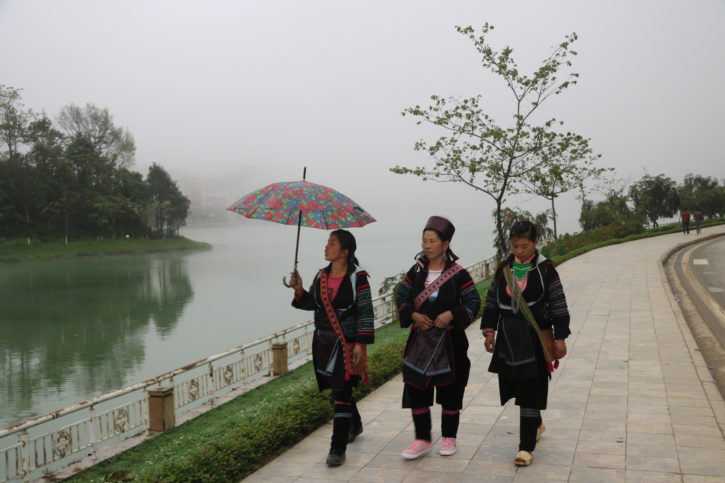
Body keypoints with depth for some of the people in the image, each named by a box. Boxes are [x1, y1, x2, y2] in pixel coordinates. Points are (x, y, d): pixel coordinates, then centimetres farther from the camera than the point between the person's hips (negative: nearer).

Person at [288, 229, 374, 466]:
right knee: (339, 390, 18)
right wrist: (299, 289, -3)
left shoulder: (357, 277, -12)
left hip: (346, 344, -6)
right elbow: (310, 303, 16)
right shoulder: (321, 276, 6)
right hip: (324, 342, 6)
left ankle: (337, 449, -1)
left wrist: (361, 343, -17)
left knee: (341, 394, -7)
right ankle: (354, 425, 43)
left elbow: (365, 312, -12)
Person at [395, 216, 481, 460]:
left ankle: (449, 437, 25)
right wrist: (414, 315, -12)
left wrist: (451, 314, -21)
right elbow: (402, 298, 6)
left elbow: (473, 302, -7)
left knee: (450, 391, 7)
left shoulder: (458, 273, -8)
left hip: (450, 341, -3)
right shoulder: (416, 271, 2)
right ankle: (423, 440, 17)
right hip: (420, 340, 3)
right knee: (416, 389, 3)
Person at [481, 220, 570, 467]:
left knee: (530, 390, -4)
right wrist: (489, 331, 7)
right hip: (508, 337, 5)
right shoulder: (503, 269, 5)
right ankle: (536, 424, 41)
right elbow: (492, 302, 11)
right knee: (514, 385, 14)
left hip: (535, 337, -4)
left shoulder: (545, 269, -7)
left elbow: (558, 305, -5)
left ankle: (526, 447, 4)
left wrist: (560, 338, -7)